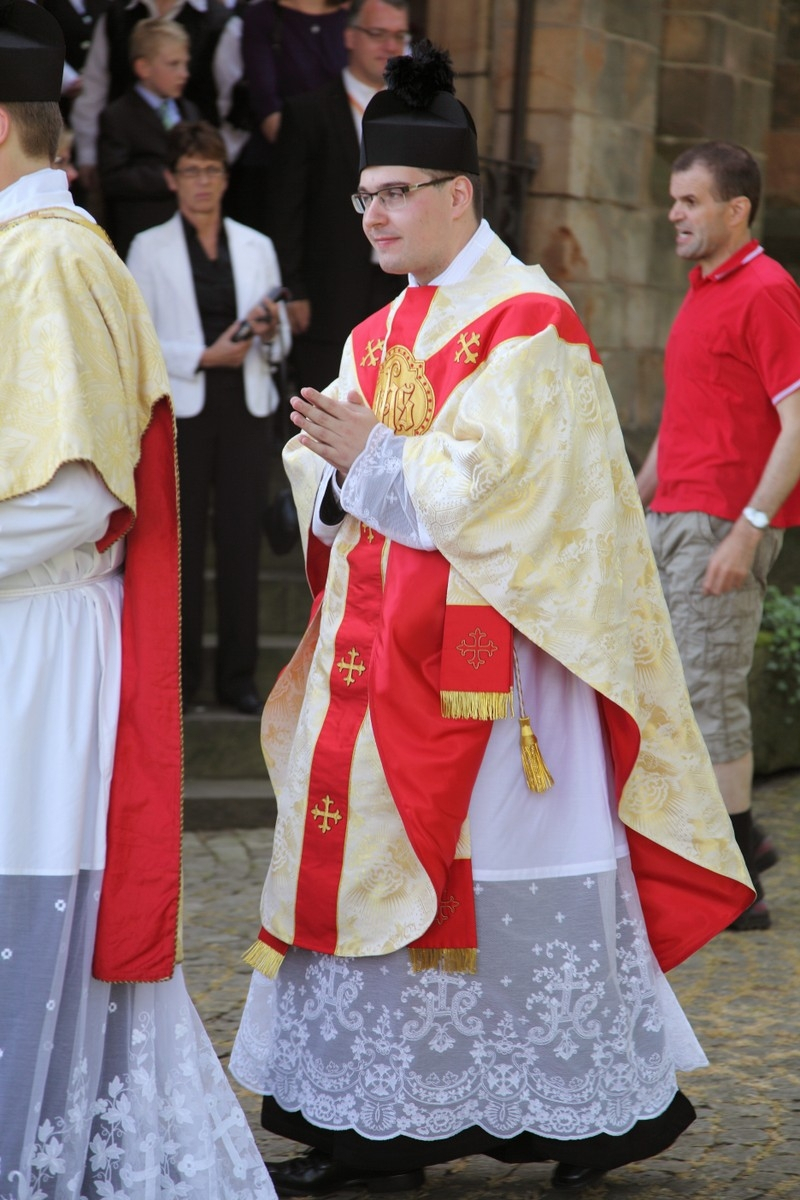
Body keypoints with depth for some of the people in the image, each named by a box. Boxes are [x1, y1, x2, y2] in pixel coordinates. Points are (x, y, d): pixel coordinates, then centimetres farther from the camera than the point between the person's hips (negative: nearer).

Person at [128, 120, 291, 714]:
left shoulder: (256, 246, 13)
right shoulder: (149, 248, 3)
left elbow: (281, 344, 14)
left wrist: (271, 332, -9)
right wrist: (204, 355, -15)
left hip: (244, 407, 2)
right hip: (180, 408, -2)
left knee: (243, 538, 0)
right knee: (182, 539, 1)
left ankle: (239, 675, 7)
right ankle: (181, 672, 10)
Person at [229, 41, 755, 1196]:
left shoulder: (528, 323, -9)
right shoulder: (378, 337, 15)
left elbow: (492, 481, -17)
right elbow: (325, 480, 12)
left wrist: (374, 460, -13)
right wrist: (336, 467, -9)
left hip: (483, 653, -8)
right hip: (376, 643, 8)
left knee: (507, 866, -3)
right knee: (368, 861, 5)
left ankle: (625, 1096, 12)